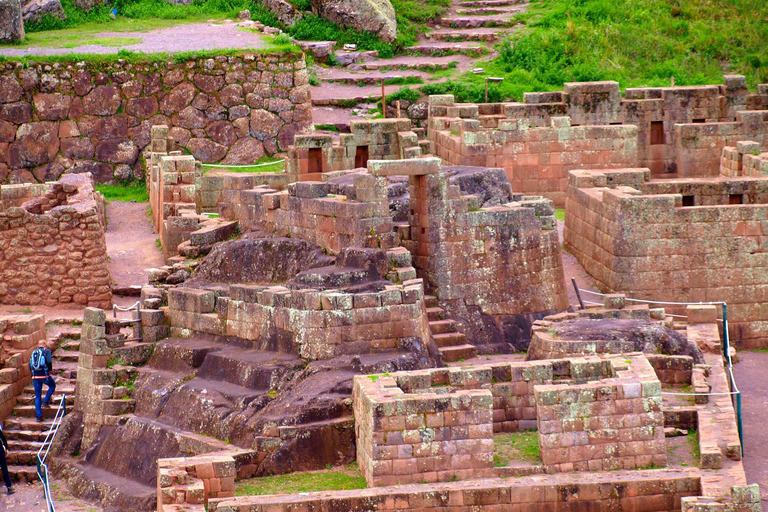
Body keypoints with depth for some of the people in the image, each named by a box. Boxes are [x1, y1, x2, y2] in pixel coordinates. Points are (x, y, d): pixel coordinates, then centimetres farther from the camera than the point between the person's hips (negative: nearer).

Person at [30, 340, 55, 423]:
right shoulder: (47, 351, 3)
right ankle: (46, 401, 9)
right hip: (44, 375, -4)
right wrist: (50, 369, 4)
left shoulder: (34, 352, 17)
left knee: (37, 397, 9)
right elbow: (49, 361, -14)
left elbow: (30, 366, 13)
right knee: (52, 386, 27)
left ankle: (38, 416, 5)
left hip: (35, 376, 4)